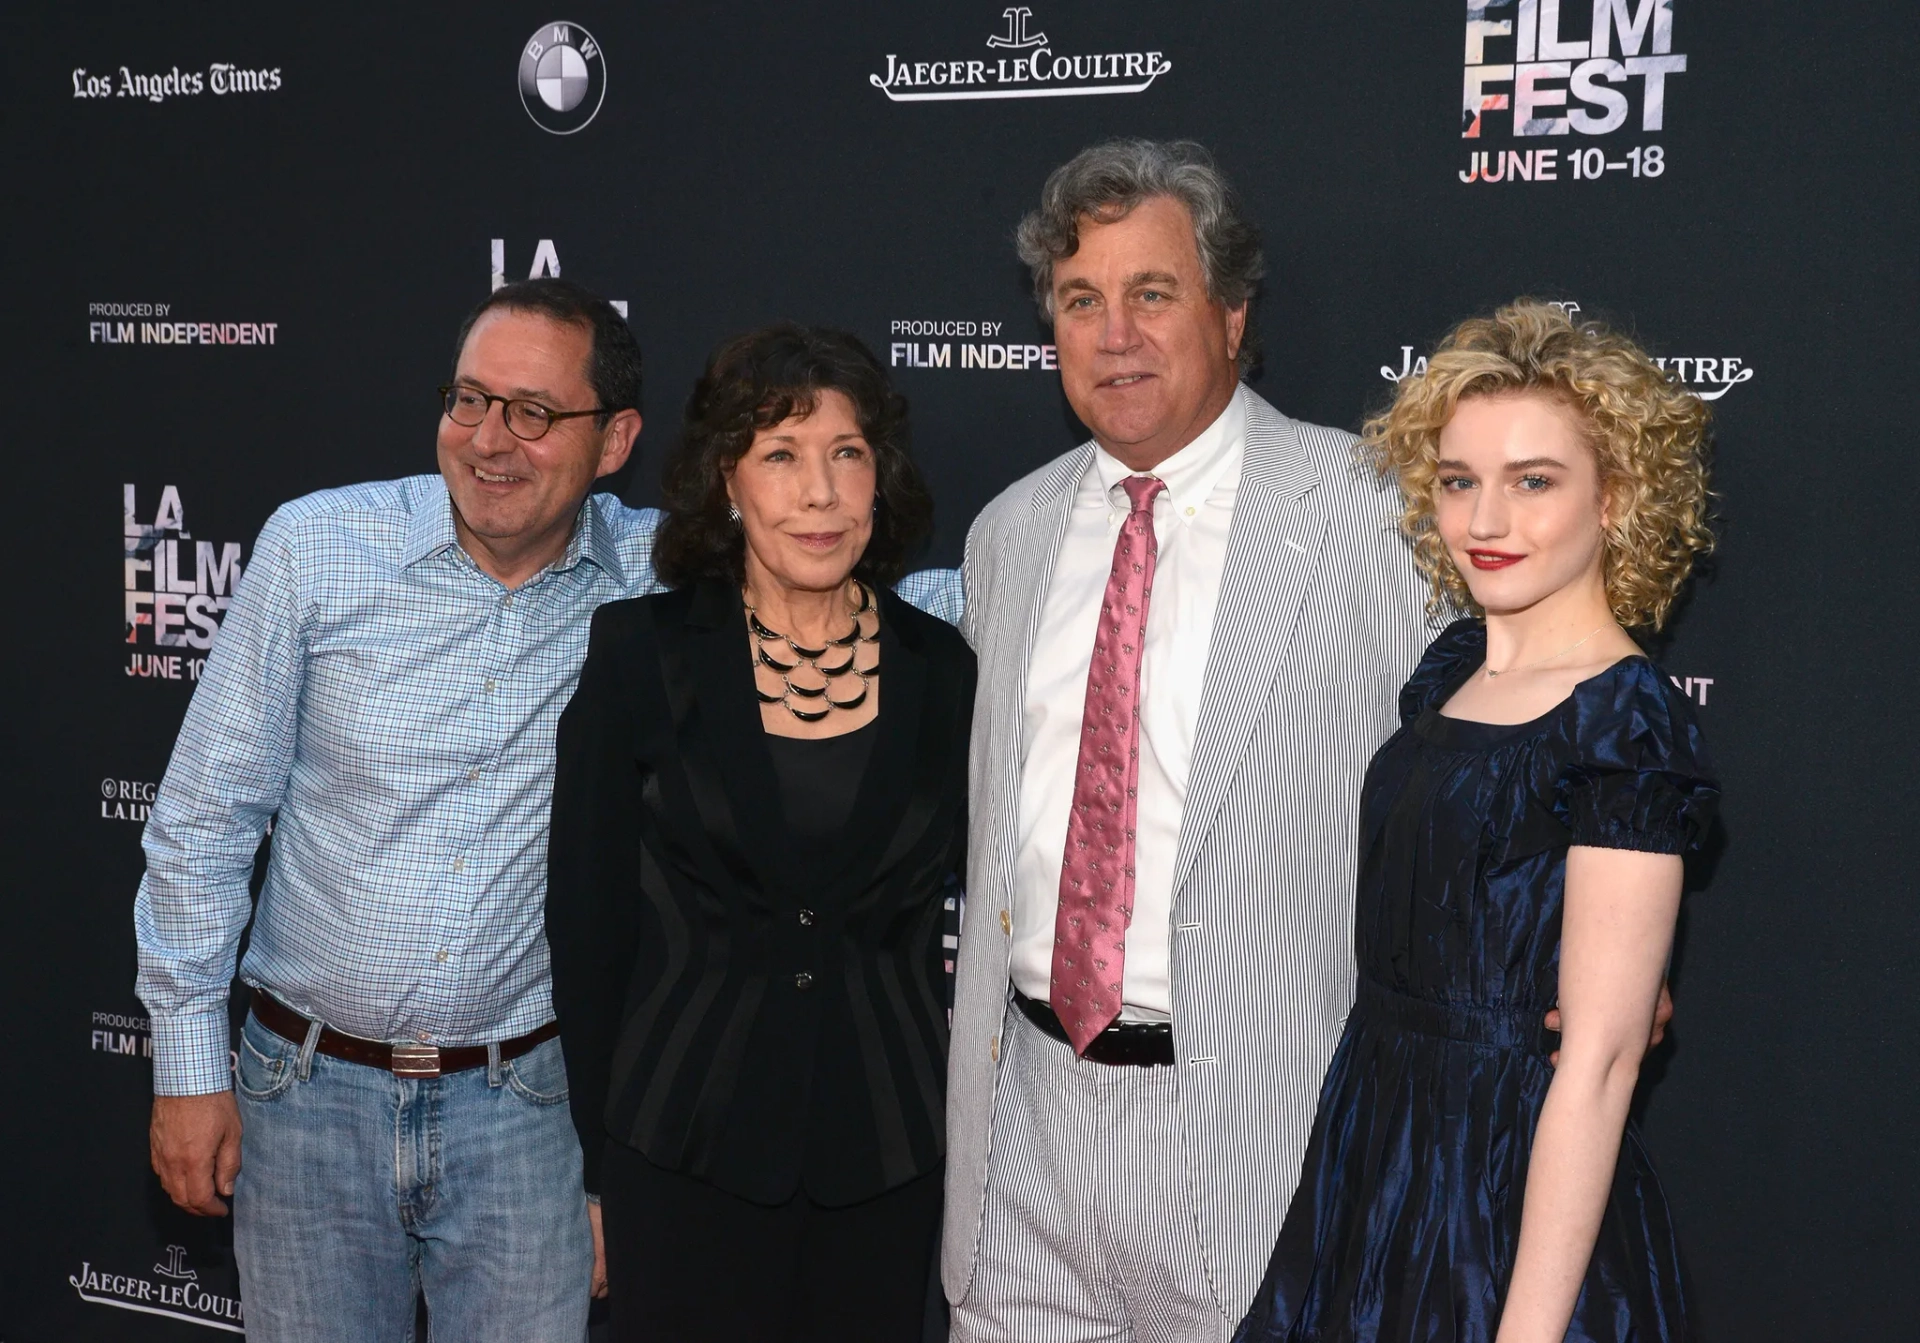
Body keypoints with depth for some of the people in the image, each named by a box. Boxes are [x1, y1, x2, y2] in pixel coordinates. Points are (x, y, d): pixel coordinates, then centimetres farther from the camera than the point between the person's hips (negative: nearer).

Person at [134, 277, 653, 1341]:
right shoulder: (316, 547, -7)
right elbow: (203, 813, -1)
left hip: (524, 1100, 0)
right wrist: (188, 1061, 0)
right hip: (307, 1092, 0)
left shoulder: (656, 576, -7)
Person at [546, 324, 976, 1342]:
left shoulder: (940, 670, 1)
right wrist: (600, 1162, -2)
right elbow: (588, 917, -2)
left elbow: (945, 913, 8)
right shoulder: (642, 652, -5)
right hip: (685, 1154, -2)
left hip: (883, 1161, 2)